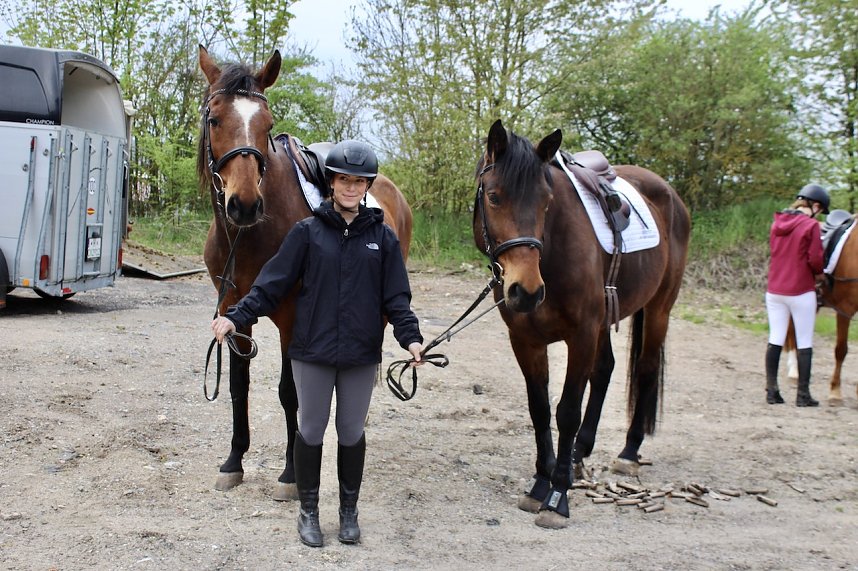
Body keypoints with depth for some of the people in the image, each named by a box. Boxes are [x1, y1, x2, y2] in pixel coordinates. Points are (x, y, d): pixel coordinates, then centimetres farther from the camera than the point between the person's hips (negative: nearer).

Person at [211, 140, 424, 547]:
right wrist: (236, 317, -16)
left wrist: (410, 337, -15)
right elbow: (272, 284, -5)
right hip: (312, 350, -1)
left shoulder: (383, 237, 1)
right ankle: (308, 511, 27)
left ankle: (348, 510, 30)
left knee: (352, 433, 13)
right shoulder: (308, 232, -2)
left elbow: (396, 298, 0)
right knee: (311, 430, 10)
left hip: (361, 355, 1)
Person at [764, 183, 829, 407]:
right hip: (801, 292, -6)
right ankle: (803, 394, 6)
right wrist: (819, 273, 5)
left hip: (774, 291, 6)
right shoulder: (811, 225, -11)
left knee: (775, 340, 9)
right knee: (805, 344, 4)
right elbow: (815, 259, -14)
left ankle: (771, 391, 9)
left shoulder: (777, 222, 7)